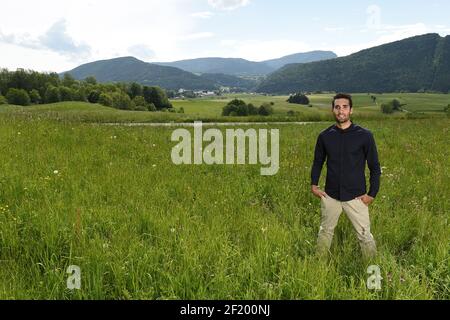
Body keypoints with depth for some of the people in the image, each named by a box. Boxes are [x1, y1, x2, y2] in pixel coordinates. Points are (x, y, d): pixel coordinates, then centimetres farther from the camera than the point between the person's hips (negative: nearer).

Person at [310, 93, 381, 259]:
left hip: (356, 197, -2)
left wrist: (372, 194, -5)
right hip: (330, 196, 3)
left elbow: (374, 167, -1)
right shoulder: (325, 136, 0)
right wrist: (314, 184, 1)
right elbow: (318, 162, 13)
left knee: (364, 235, 1)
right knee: (325, 232, 16)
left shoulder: (364, 135, -7)